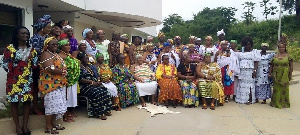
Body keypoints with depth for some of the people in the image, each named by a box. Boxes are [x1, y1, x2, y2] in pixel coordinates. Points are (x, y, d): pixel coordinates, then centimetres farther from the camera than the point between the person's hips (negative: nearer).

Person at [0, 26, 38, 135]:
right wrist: (11, 71, -3)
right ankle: (17, 126, 14)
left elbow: (35, 64, 12)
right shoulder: (10, 48, -4)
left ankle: (25, 125, 16)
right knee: (14, 101, 2)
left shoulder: (31, 49, 8)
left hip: (28, 79, 4)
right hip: (14, 79, -3)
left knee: (27, 101, 5)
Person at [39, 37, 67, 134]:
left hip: (59, 84, 9)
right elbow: (50, 69, -22)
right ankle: (48, 128, 1)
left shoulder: (56, 55, 20)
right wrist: (62, 72, -11)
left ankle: (53, 124, 21)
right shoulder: (46, 54, -9)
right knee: (51, 105, -6)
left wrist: (64, 72, -5)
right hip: (50, 84, -9)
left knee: (56, 105, 12)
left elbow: (62, 67, 18)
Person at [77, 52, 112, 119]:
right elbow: (81, 79, -13)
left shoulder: (91, 66, 20)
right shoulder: (79, 68, -2)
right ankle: (100, 113, -26)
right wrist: (92, 82, -16)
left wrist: (98, 81, -2)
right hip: (85, 86, -7)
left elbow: (97, 75, 20)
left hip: (95, 84, 7)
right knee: (97, 93, -31)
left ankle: (106, 110, -14)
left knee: (105, 91, -19)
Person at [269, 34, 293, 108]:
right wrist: (270, 73, 3)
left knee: (284, 88, 3)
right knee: (276, 88, 6)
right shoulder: (275, 56, 6)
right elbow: (271, 65, 9)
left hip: (285, 75, -2)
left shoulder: (288, 56, 1)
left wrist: (290, 75, -3)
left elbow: (291, 66, 1)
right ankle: (276, 102, 16)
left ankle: (284, 102, 13)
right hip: (277, 75, 2)